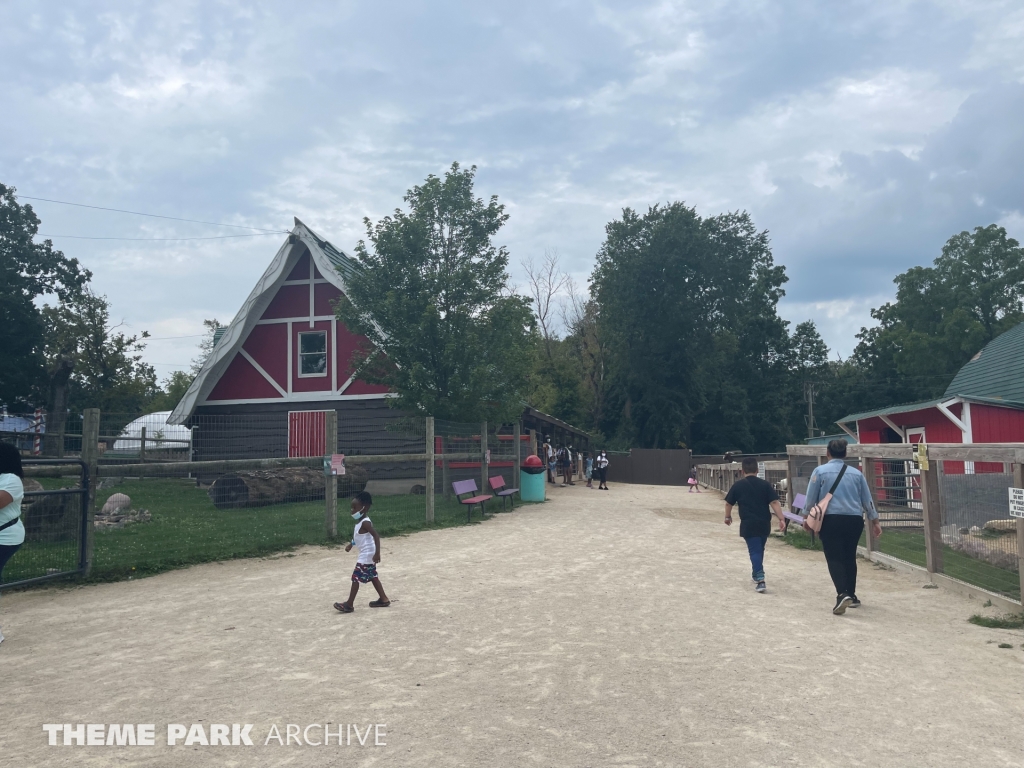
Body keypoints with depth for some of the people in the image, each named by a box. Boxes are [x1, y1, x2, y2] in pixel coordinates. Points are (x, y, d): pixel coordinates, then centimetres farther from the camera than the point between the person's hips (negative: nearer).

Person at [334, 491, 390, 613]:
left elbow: (376, 536, -29)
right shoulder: (360, 521, 9)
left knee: (356, 577, -6)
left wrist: (377, 553, -33)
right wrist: (351, 544, 18)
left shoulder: (365, 523, -21)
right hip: (367, 554, 10)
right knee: (372, 577, 16)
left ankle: (349, 604, -1)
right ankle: (383, 599, 23)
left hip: (367, 555, -10)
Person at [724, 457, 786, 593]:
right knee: (759, 550, 21)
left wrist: (728, 517, 24)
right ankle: (757, 574, 36)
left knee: (754, 551, -3)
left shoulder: (738, 485, -1)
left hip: (748, 524, -3)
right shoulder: (765, 484, 2)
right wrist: (781, 519, -6)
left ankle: (760, 580, -16)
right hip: (764, 524, 3)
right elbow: (774, 502, -6)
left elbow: (728, 503, 7)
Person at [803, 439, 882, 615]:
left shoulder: (820, 471, 0)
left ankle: (842, 594, -23)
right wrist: (875, 521, 23)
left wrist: (807, 518, 15)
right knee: (850, 557, 17)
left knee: (834, 558, -5)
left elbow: (811, 498, 2)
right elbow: (867, 499, 14)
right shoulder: (856, 473, 9)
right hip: (854, 520, 4)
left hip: (831, 520, -4)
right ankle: (851, 595, 24)